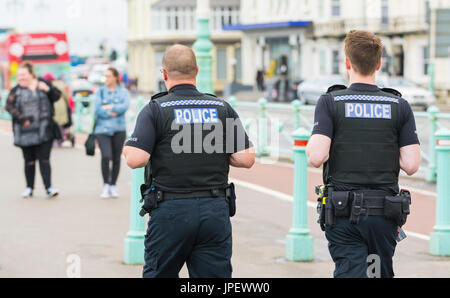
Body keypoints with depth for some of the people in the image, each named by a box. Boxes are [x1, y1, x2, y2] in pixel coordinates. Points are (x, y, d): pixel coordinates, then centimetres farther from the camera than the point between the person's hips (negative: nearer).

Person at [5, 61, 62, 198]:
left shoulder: (43, 84, 7)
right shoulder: (16, 90, 5)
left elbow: (57, 96, 8)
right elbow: (9, 105, -5)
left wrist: (48, 89, -12)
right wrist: (21, 119, -16)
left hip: (44, 131, -1)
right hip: (25, 133, 1)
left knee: (44, 159, -6)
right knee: (29, 161, 7)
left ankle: (49, 188, -10)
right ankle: (29, 188, 19)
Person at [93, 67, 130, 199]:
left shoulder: (123, 92, 8)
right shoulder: (100, 92, 9)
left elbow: (125, 106, -9)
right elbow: (97, 109, -4)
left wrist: (109, 107, -9)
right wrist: (112, 113, -10)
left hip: (119, 129, 1)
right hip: (102, 129, -1)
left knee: (116, 158, 3)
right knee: (106, 156, -17)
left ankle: (112, 187, 15)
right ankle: (105, 186, -5)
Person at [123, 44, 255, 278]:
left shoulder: (155, 110, -4)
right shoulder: (222, 109, 5)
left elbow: (135, 159, -15)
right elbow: (246, 159, 0)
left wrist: (127, 149, 8)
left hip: (170, 210, -2)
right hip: (216, 210, 2)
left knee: (158, 274, 14)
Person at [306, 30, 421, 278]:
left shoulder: (330, 102, -5)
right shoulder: (399, 106, 1)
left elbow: (316, 157, -16)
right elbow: (411, 165, -4)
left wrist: (310, 144, 6)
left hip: (343, 212, -2)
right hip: (385, 212, 2)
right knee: (383, 274, 18)